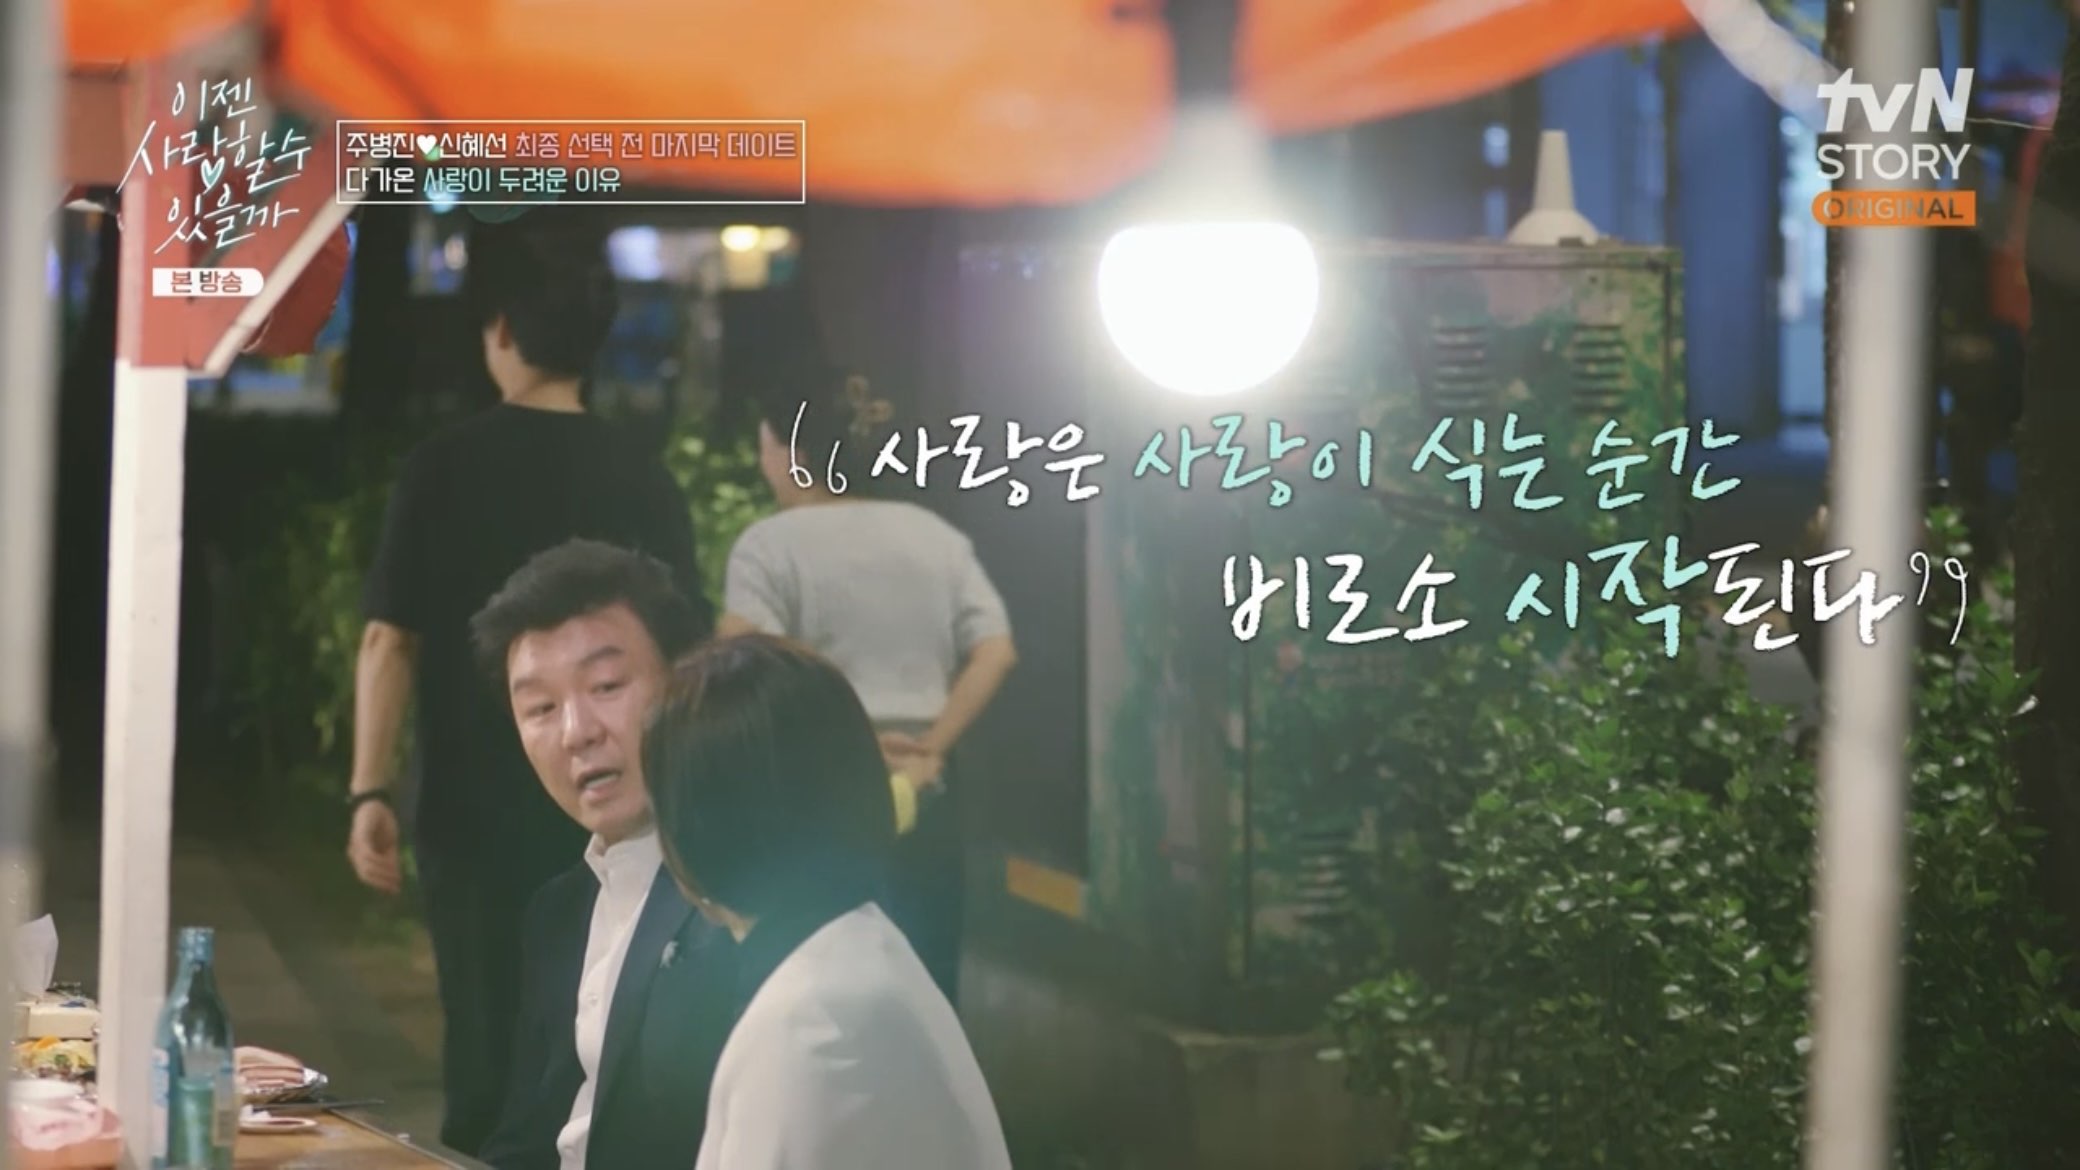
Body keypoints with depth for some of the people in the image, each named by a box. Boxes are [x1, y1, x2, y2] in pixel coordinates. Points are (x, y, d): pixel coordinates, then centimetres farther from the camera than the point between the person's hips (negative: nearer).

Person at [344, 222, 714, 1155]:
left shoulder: (445, 467, -6)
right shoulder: (645, 482, 2)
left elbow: (390, 637, -11)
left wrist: (369, 790, -9)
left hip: (477, 810, -2)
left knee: (490, 1051, 3)